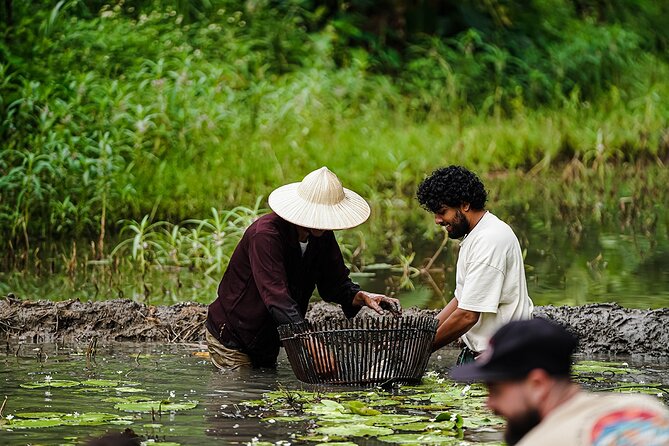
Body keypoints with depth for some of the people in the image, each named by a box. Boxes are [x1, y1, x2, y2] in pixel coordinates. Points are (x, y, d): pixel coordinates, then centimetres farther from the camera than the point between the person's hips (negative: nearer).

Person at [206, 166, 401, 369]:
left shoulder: (322, 236, -7)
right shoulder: (265, 234, -31)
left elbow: (335, 283, 0)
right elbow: (276, 295, -40)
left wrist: (362, 297, -23)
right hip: (232, 338, -8)